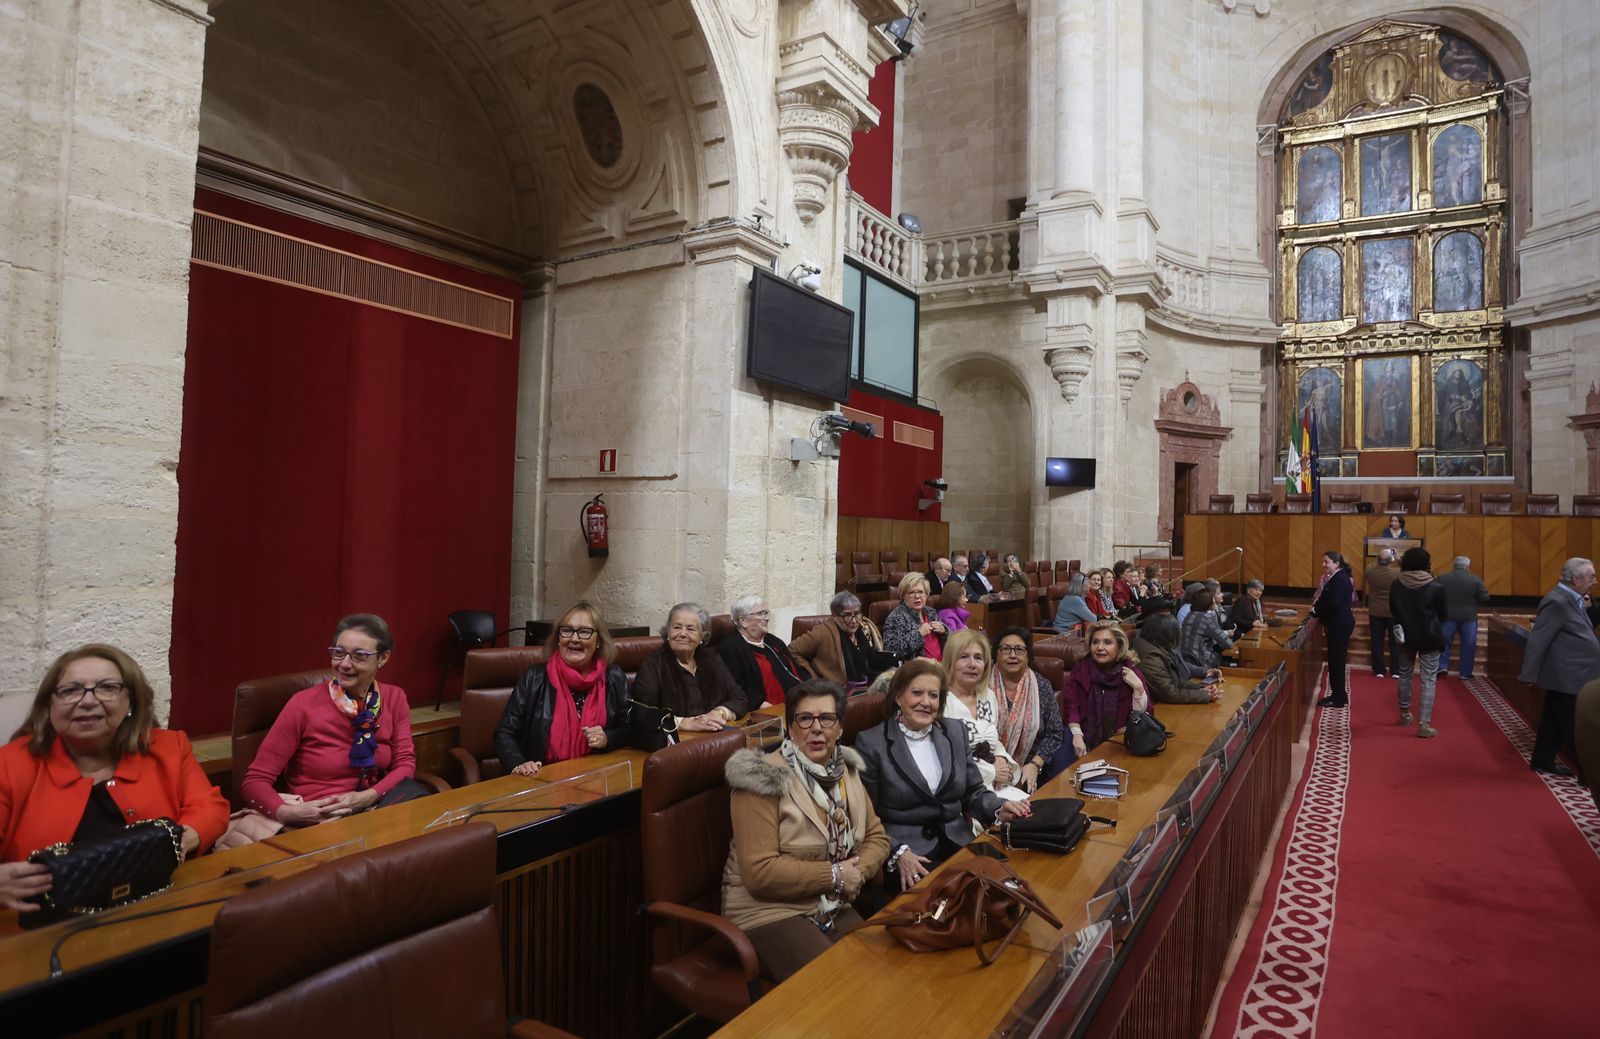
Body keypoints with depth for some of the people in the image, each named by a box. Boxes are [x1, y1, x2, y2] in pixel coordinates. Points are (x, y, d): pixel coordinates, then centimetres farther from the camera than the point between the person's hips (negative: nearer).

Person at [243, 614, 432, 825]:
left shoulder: (394, 698, 3)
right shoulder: (304, 704, -9)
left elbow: (405, 762, 1)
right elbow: (255, 780, -7)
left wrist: (368, 797, -19)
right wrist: (286, 813, -28)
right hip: (319, 823, -4)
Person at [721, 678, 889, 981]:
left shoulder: (845, 770, 8)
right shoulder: (765, 778, -15)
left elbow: (877, 836, 12)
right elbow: (759, 872, -20)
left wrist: (858, 872, -9)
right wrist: (835, 875, -15)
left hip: (832, 909, 7)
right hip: (769, 913, -6)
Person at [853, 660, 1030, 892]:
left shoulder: (956, 731, 12)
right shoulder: (871, 743, -4)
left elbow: (974, 792, 15)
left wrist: (999, 809, -5)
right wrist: (897, 853, -18)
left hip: (958, 844, 5)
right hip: (907, 852, -5)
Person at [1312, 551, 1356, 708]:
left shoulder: (1340, 579, -18)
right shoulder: (1336, 578, 13)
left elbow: (1333, 604, -25)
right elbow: (1327, 600, 17)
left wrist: (1315, 610, -12)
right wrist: (1316, 607, 0)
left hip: (1340, 625, -10)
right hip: (1337, 624, 10)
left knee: (1336, 660, -4)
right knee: (1335, 660, 14)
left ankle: (1338, 698, 3)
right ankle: (1338, 695, 21)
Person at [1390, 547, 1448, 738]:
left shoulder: (1396, 586, -6)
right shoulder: (1435, 588, -14)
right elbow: (1442, 615, -2)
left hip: (1405, 636, 3)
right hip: (1429, 638, -3)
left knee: (1405, 675, 20)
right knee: (1428, 681, 0)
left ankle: (1405, 713, 35)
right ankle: (1424, 725, -4)